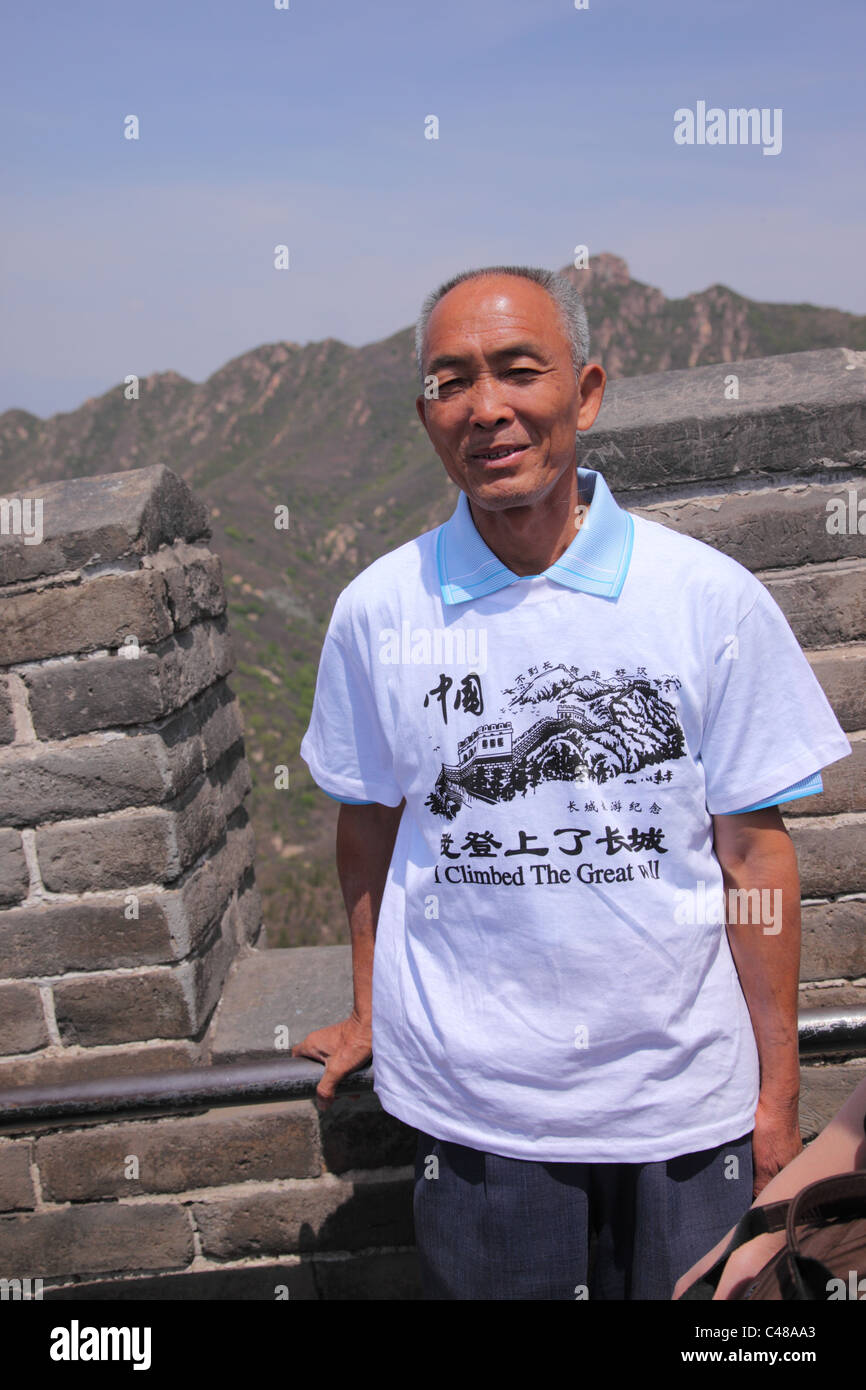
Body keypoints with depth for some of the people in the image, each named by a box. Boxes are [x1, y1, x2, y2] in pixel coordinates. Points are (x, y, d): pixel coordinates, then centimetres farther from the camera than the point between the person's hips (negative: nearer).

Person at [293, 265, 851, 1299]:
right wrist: (368, 1012, 14)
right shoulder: (378, 611, -6)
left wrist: (778, 1087, -1)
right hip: (470, 1096, 1)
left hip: (686, 1094, 0)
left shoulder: (714, 600, -10)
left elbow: (752, 845, -5)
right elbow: (369, 823, 6)